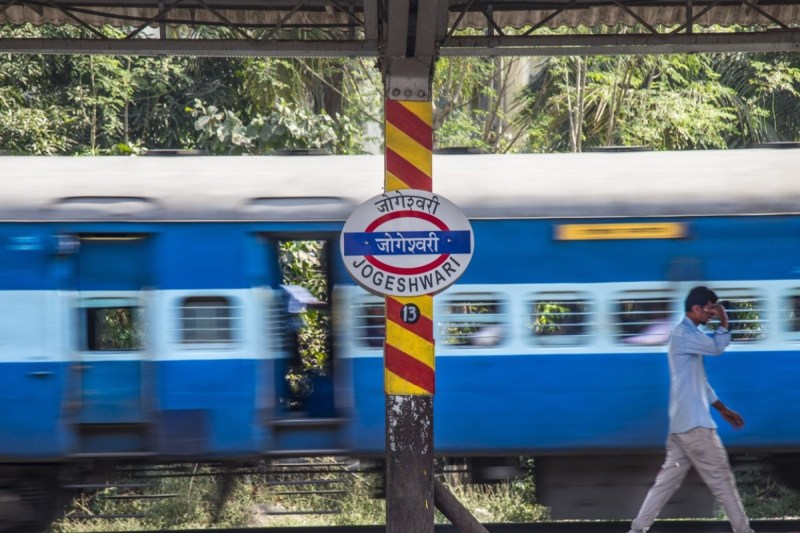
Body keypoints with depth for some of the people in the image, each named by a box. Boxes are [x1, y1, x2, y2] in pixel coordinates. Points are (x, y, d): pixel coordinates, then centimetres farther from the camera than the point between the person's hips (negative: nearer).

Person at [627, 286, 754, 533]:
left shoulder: (690, 335, 20)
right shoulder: (683, 334, -12)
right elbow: (717, 346, -25)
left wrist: (723, 409, 24)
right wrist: (724, 322, -7)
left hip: (684, 422, 10)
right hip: (693, 422, -10)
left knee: (668, 479, 8)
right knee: (721, 479, -2)